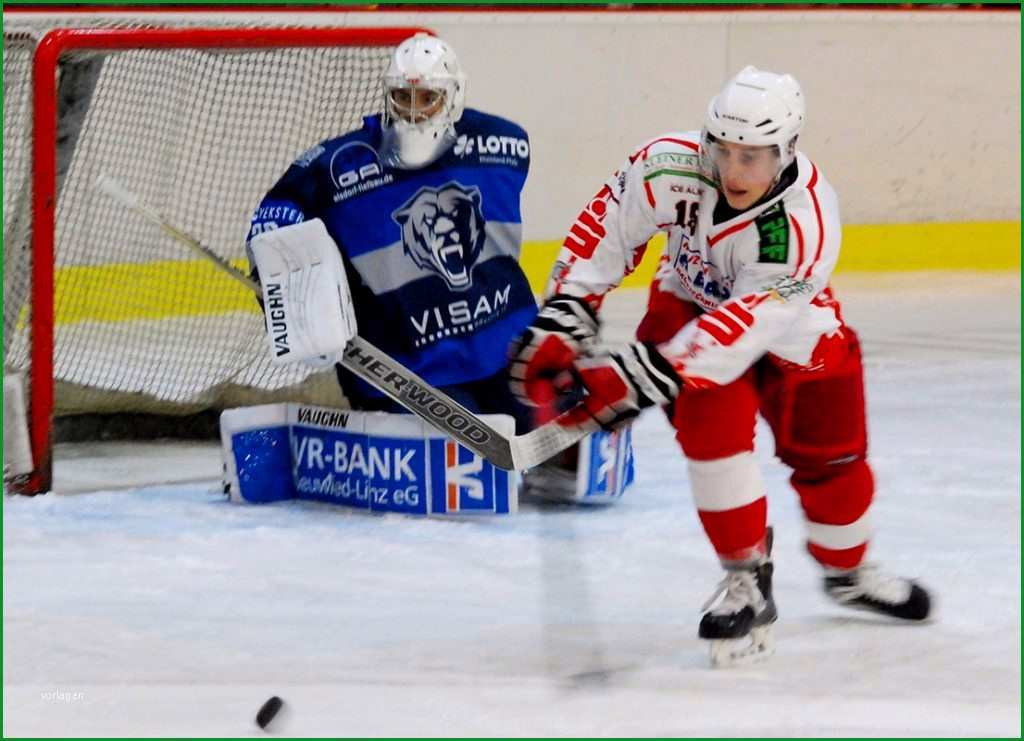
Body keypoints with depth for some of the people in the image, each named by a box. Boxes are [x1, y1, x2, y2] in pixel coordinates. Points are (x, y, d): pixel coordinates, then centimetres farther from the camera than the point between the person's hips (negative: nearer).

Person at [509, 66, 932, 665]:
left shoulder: (806, 223, -38)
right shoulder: (672, 168, -32)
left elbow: (743, 327, -42)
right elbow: (607, 228, -16)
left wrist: (639, 377, -48)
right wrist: (562, 322, -21)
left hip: (792, 329, -1)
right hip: (691, 304, 1)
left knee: (830, 458, 6)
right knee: (713, 423, -24)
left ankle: (847, 571, 37)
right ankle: (747, 580, -10)